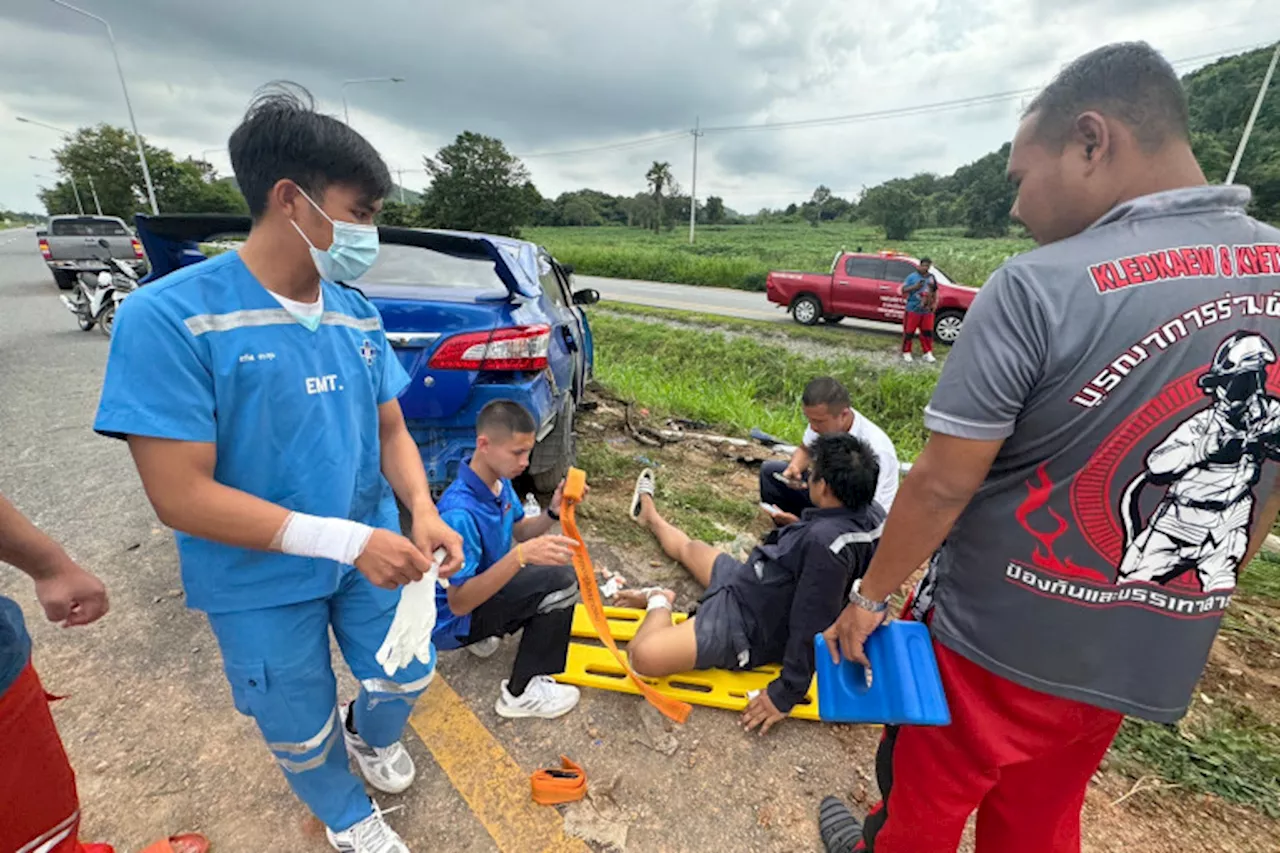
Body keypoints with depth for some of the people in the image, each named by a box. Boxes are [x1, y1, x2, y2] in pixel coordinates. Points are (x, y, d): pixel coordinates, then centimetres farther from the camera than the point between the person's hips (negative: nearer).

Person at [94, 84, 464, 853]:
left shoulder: (358, 315, -4)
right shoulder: (170, 316, -21)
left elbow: (391, 430, 2)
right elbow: (180, 495, -23)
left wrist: (423, 512, -16)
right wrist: (347, 540, -29)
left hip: (370, 553, 5)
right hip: (260, 586, -4)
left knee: (409, 676, 23)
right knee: (302, 731, 20)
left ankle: (371, 733, 60)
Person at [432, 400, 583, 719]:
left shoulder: (500, 481, -9)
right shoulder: (460, 512, -34)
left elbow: (520, 532, 6)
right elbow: (458, 603, -33)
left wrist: (553, 512, -14)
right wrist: (521, 555, -44)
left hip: (478, 587, 9)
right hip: (451, 621, -8)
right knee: (561, 583, -22)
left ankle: (486, 632, 17)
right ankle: (522, 693, -5)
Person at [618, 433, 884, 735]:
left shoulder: (826, 541, -38)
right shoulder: (870, 512, -9)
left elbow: (812, 624, -32)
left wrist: (786, 693, -21)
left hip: (746, 625, -9)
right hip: (754, 589, 9)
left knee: (642, 654, -25)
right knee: (688, 548, 29)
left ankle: (661, 603, 6)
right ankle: (651, 517, 57)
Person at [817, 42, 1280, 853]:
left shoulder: (1038, 287, -24)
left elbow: (942, 486, -22)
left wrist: (871, 595, -7)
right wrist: (1185, 604, 20)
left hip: (994, 635, -5)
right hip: (1149, 656, 6)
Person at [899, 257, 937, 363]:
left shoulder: (932, 278, 10)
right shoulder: (912, 277, -4)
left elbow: (935, 292, 21)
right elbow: (903, 290, -6)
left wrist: (934, 304, 9)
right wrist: (915, 287, -21)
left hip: (927, 311, 4)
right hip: (913, 310, -4)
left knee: (927, 332, 5)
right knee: (909, 332, -1)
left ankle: (928, 353, 14)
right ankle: (906, 352, 11)